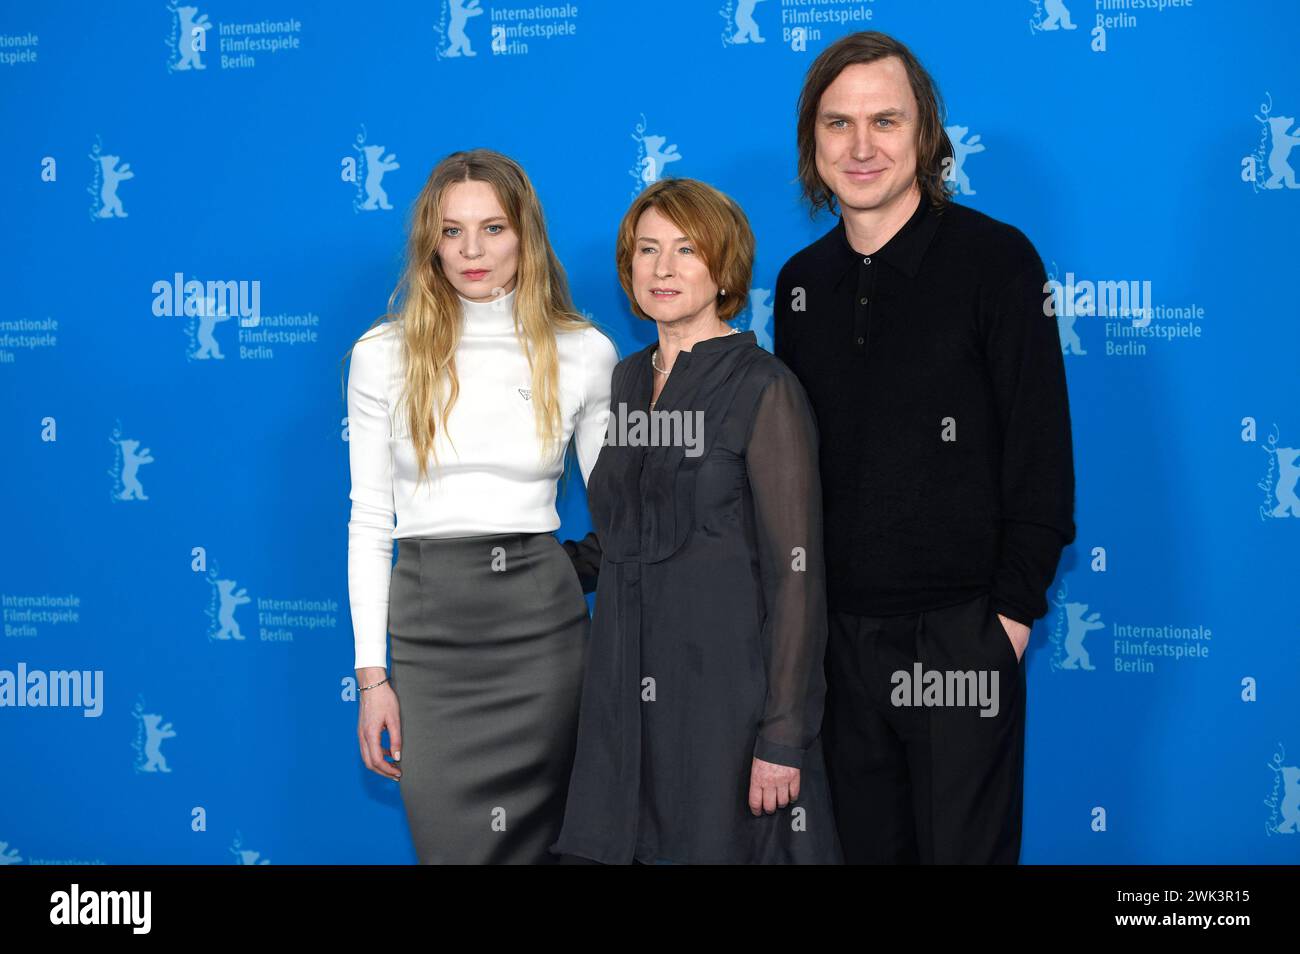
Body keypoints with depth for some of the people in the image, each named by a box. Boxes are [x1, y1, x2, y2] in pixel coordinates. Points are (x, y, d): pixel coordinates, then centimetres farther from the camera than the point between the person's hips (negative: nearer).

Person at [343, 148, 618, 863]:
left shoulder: (584, 351, 2)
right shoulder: (383, 354, 2)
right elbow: (369, 522, 4)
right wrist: (371, 674, 0)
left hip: (542, 617, 0)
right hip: (429, 622, 0)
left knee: (533, 838, 6)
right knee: (447, 841, 2)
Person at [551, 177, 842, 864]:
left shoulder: (763, 388, -9)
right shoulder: (629, 378, 11)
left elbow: (795, 573, -12)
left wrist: (784, 738, -15)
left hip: (724, 697, -6)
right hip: (627, 698, 6)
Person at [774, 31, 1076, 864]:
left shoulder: (994, 258, -7)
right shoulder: (801, 282, 7)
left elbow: (1041, 447, -8)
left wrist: (1015, 608, -11)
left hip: (961, 631, -4)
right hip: (837, 631, 4)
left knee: (966, 843, 6)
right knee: (865, 843, 14)